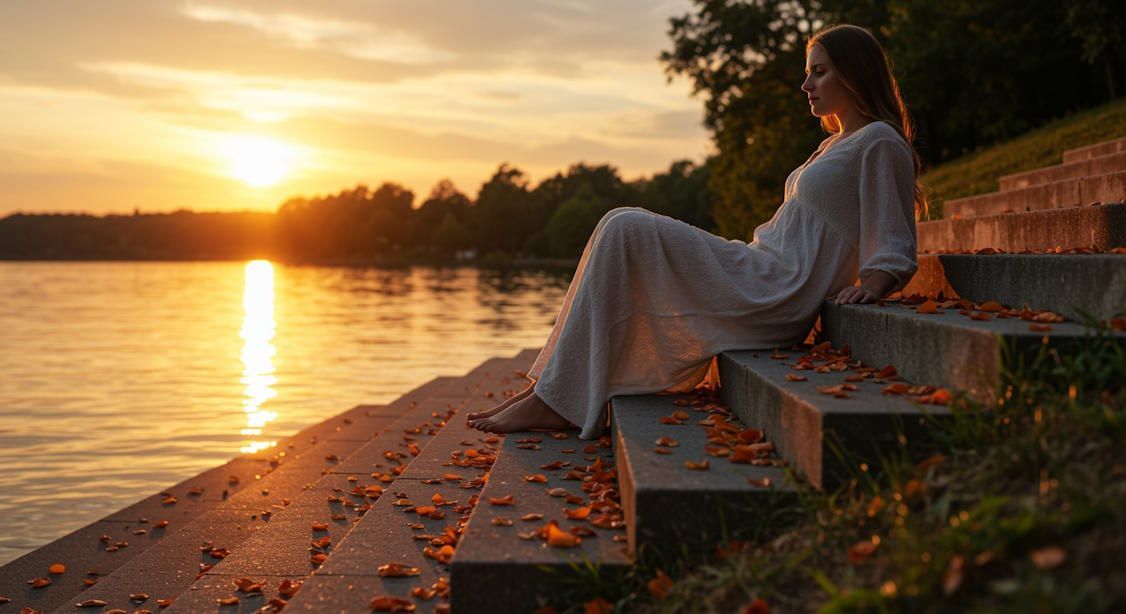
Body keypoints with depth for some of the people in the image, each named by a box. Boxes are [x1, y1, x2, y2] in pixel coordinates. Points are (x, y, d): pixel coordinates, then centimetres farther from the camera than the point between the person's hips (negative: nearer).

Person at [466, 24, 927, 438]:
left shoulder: (880, 143, -3)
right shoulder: (834, 145, 25)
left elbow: (894, 252, -8)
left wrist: (870, 286, -25)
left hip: (779, 296, -10)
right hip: (762, 281, 10)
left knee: (624, 230, -19)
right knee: (623, 232, 8)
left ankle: (557, 401, -19)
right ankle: (550, 388, -1)